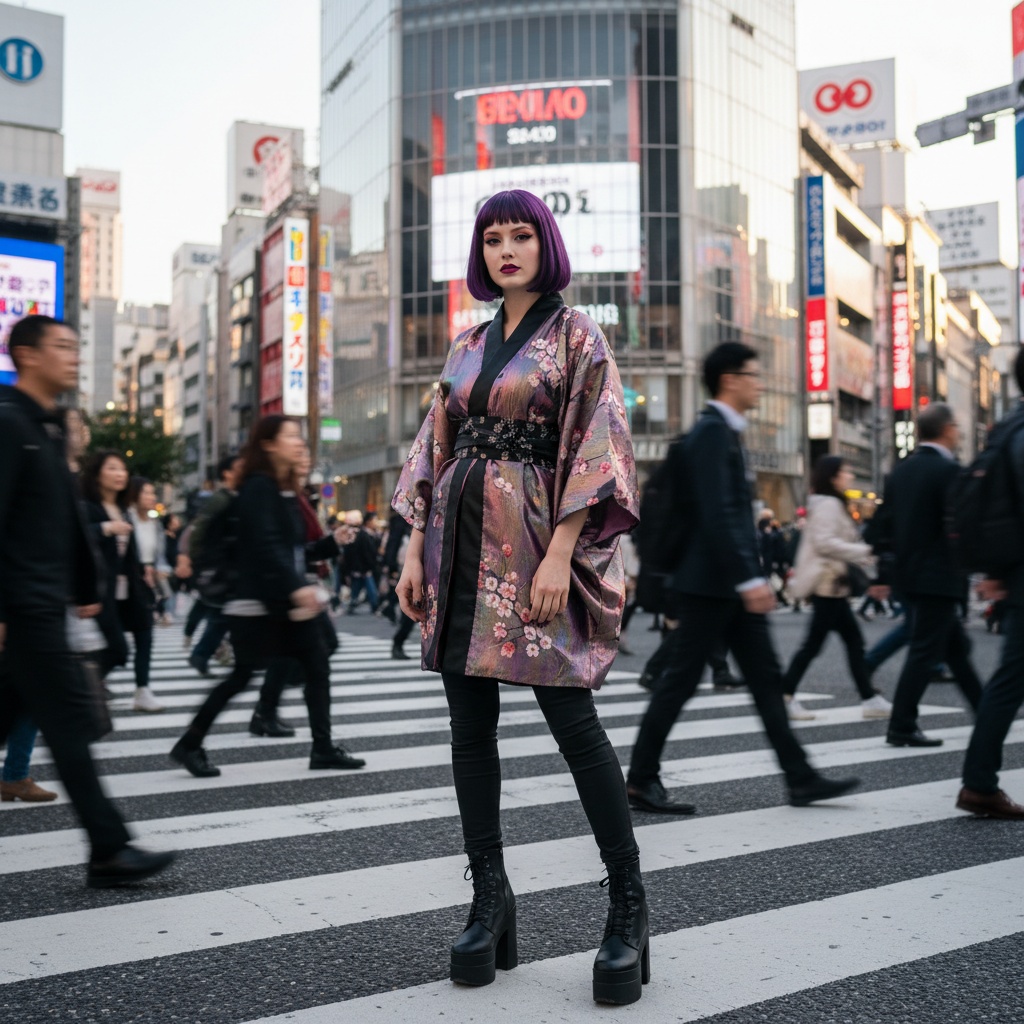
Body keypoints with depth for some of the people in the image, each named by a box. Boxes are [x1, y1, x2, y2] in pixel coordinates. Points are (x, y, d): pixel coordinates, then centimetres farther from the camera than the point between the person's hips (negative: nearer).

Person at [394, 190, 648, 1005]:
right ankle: (490, 897, 14)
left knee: (572, 719, -9)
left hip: (533, 539, -6)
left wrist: (560, 555, -18)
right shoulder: (467, 348, 17)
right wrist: (415, 550, 6)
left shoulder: (577, 335, 1)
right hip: (463, 541, 6)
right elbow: (436, 451, 16)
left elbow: (597, 446, -8)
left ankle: (629, 904, 4)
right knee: (470, 725, 4)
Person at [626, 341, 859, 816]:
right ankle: (641, 780, 8)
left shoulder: (724, 432, 17)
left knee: (766, 679, 10)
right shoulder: (711, 432, -14)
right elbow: (715, 514, -24)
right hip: (710, 583, -10)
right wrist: (748, 579, -26)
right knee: (678, 681, -2)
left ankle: (800, 778, 15)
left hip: (732, 585, 10)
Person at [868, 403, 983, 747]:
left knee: (956, 645, 19)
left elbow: (881, 524, 10)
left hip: (908, 574, 8)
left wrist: (885, 572, 14)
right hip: (939, 576, -8)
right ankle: (902, 728, 0)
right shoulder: (949, 470, -14)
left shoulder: (901, 470, 9)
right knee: (924, 651, -3)